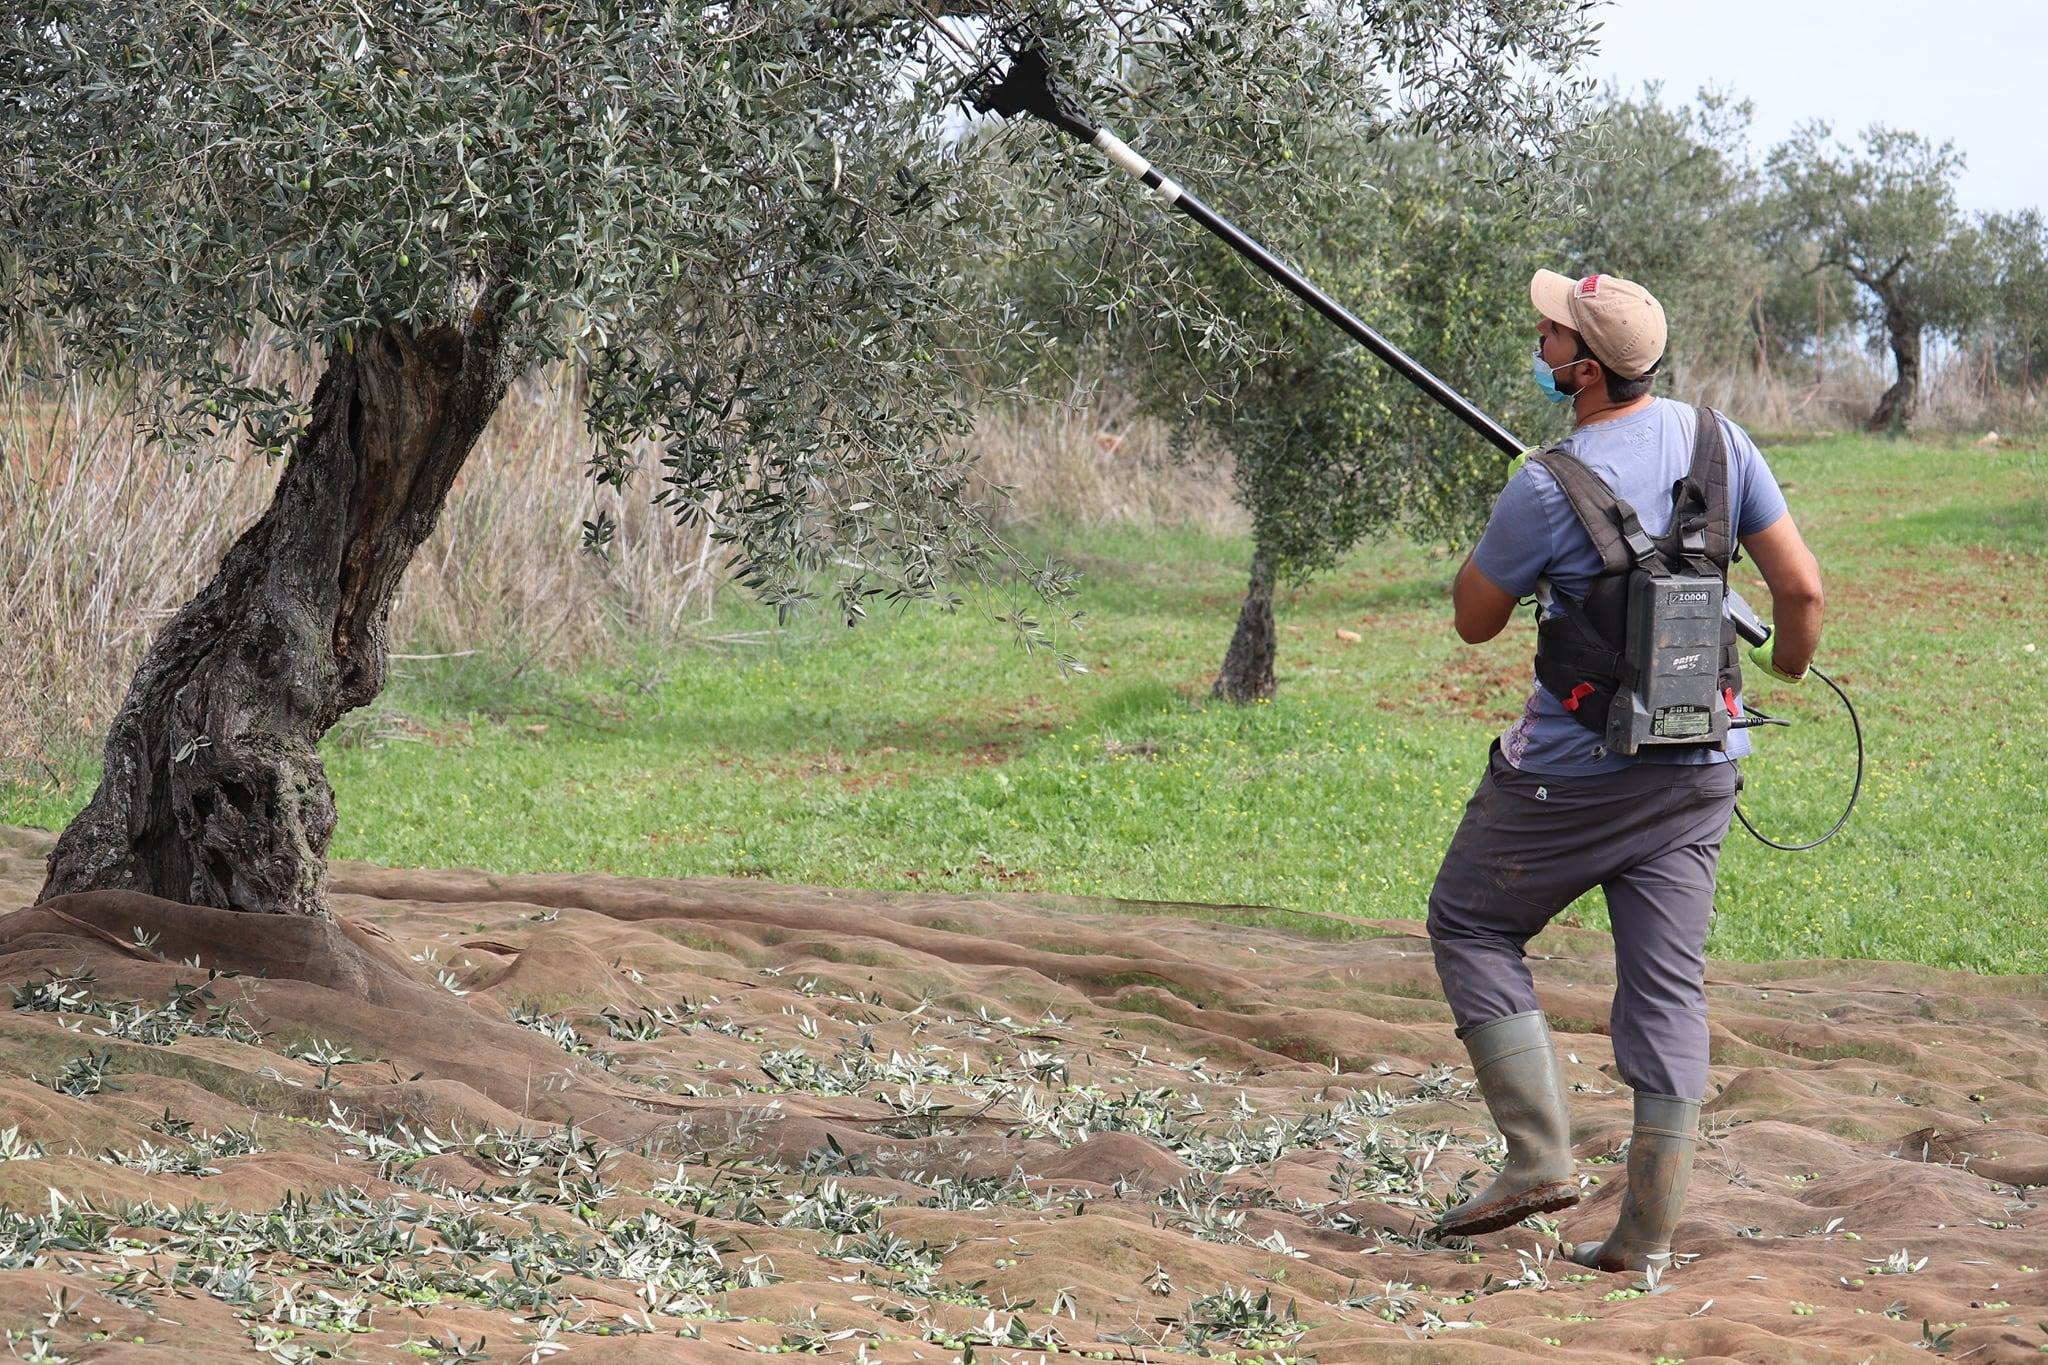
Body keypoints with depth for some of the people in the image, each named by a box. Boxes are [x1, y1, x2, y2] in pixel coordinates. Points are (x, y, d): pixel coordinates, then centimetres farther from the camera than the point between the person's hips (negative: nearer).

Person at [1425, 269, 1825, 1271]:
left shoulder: (1547, 488, -17)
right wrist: (1790, 667, 21)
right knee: (1667, 984, 8)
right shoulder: (1718, 441, -1)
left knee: (1470, 927, 13)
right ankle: (1648, 1234, 8)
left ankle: (1538, 1156, 2)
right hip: (1698, 767, 5)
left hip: (1573, 773, -5)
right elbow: (1801, 587, 1)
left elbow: (1474, 619, -2)